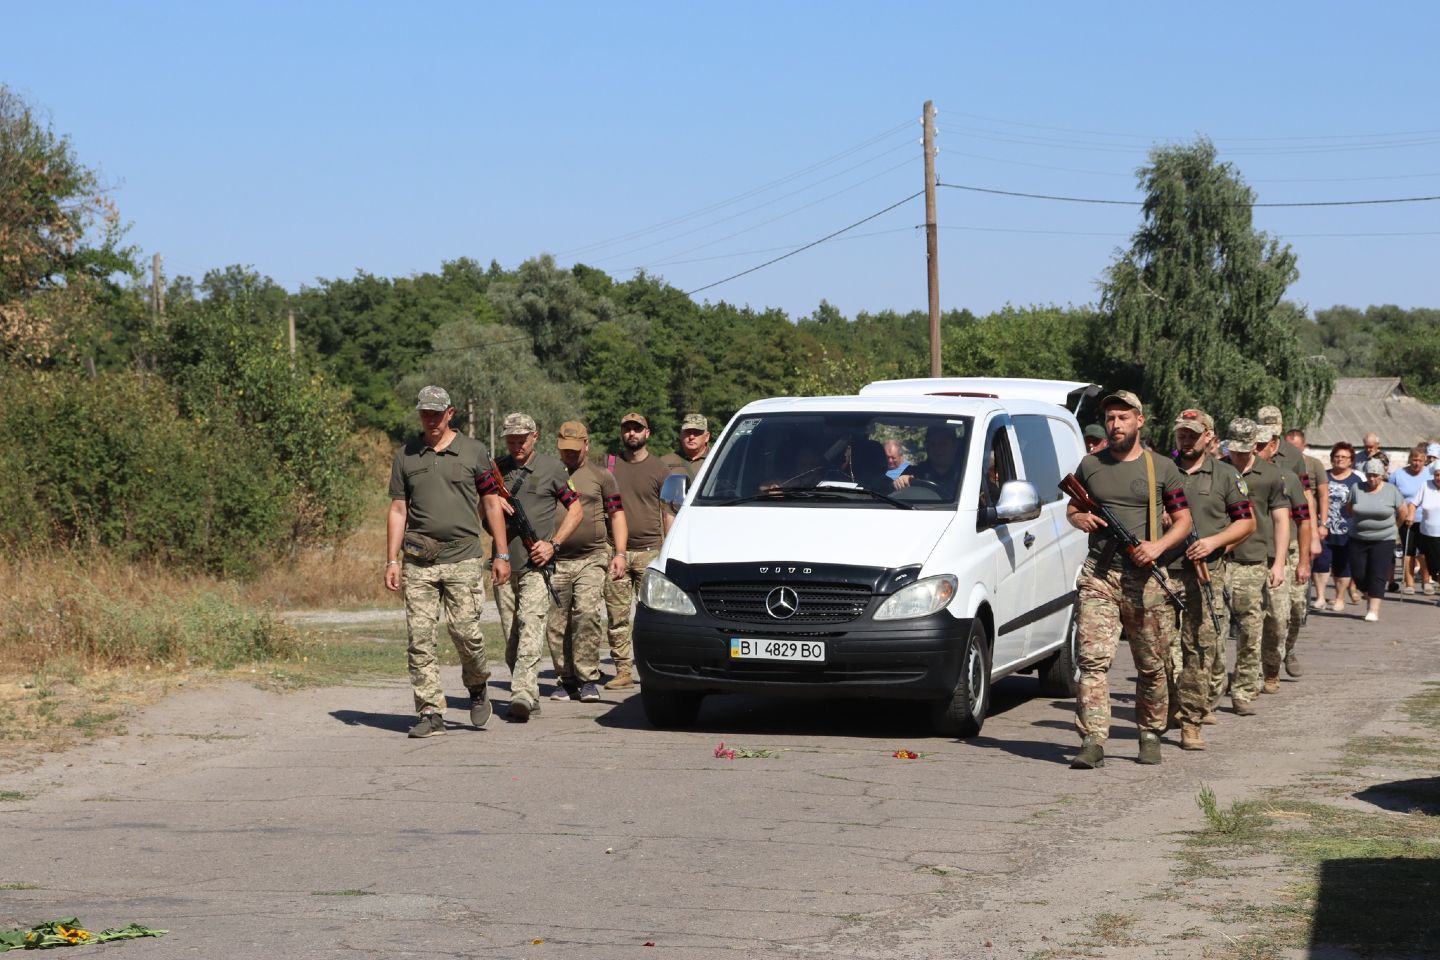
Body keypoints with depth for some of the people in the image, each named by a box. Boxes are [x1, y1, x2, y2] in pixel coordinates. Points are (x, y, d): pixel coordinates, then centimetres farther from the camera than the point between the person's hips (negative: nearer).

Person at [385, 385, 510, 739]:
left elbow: (492, 503, 9)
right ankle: (430, 712, 0)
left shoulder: (474, 452, 6)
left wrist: (502, 555, 4)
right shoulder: (405, 456, 11)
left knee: (465, 631, -10)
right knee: (420, 638, -3)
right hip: (418, 562, 2)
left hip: (462, 557, -2)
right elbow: (398, 510, 12)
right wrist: (392, 560, 5)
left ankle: (478, 686, 19)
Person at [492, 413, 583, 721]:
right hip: (503, 564, 4)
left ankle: (522, 695, -28)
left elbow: (576, 510, 6)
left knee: (530, 628, -18)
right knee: (511, 637, 6)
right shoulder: (496, 469, 12)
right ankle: (530, 697, 15)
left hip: (536, 564, -4)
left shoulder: (551, 468, 4)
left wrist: (553, 544, -5)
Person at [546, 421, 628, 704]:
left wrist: (619, 554, -1)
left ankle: (588, 679, -12)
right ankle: (566, 680, 12)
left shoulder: (601, 476, 9)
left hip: (592, 558, -3)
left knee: (587, 613, -18)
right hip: (555, 561, 3)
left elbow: (617, 515, 9)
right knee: (556, 624, 1)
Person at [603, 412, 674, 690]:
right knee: (617, 615, 0)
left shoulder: (658, 468, 6)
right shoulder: (610, 465, 11)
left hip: (649, 550, -2)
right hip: (616, 551, 2)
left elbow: (668, 513, 8)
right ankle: (623, 670, 4)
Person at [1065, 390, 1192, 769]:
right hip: (1098, 575, 1)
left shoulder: (1162, 468, 4)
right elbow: (1071, 509, 20)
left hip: (1145, 577, 0)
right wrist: (1081, 519, -4)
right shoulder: (1090, 465, 10)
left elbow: (1183, 520, 7)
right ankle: (1093, 742, -16)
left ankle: (1150, 736, 24)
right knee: (1093, 659, -12)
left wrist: (1159, 545, -12)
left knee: (1151, 665, 8)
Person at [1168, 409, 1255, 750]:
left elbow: (1247, 521, 9)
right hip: (1164, 570, 1)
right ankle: (1170, 706, 14)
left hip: (1206, 573, -1)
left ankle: (1191, 721, 1)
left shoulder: (1225, 475, 8)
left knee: (1201, 648, -3)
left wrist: (1214, 541, -6)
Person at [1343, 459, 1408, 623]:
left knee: (1378, 576, -8)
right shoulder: (1356, 489, -2)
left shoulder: (1391, 491, -4)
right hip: (1358, 540, 2)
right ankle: (1369, 597, 29)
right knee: (1359, 574, 3)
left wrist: (1392, 528, 15)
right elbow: (1348, 509, 12)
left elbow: (1403, 513, 7)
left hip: (1383, 540, -2)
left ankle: (1373, 610, -7)